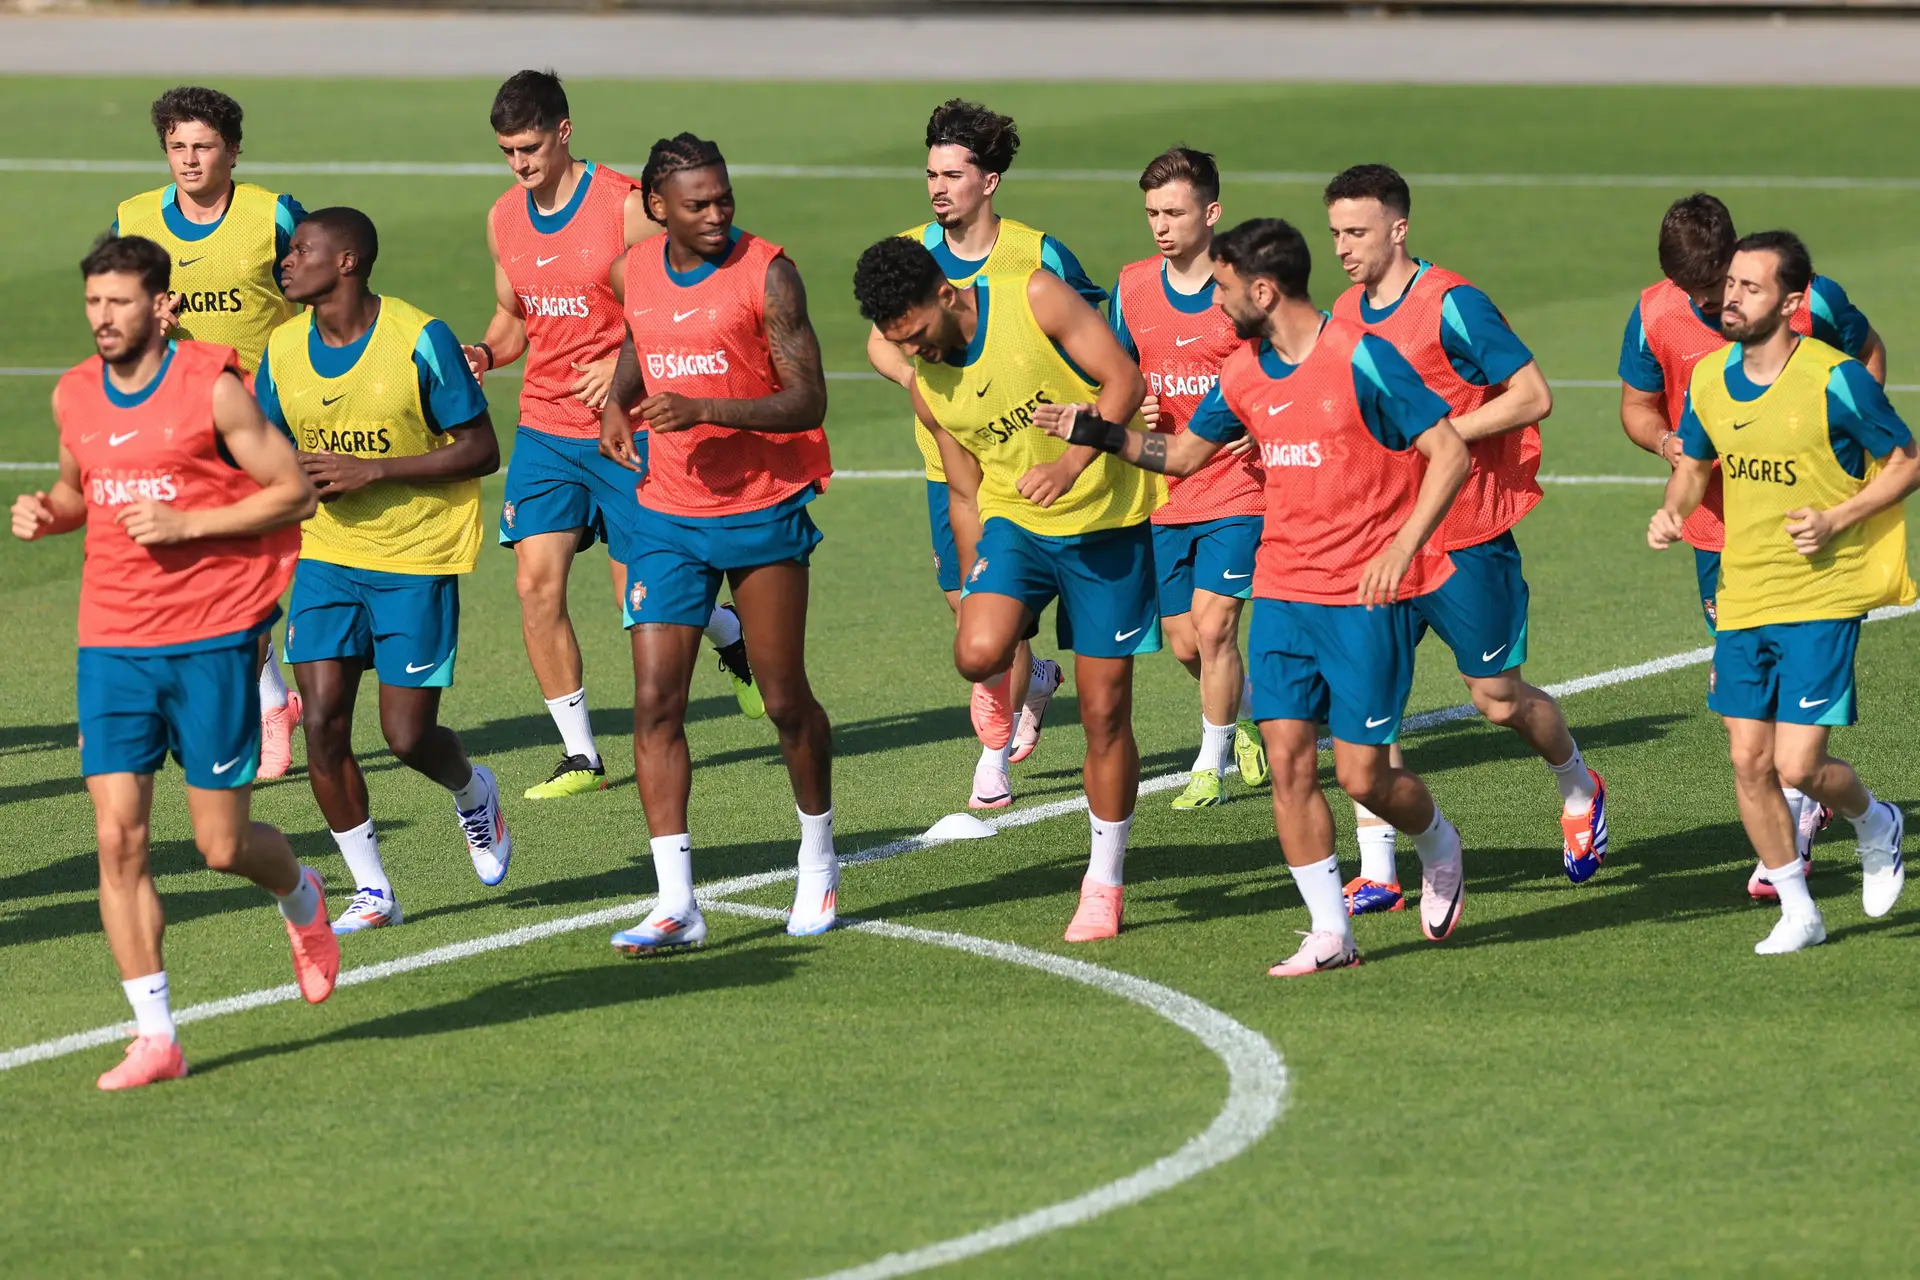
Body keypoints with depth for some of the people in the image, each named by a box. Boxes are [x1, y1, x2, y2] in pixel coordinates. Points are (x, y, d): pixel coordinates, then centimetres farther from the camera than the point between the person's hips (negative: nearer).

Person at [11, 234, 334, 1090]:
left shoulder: (211, 386, -8)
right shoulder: (74, 396, 7)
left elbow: (294, 492, -6)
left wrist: (186, 523, -16)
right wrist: (48, 513, 2)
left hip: (211, 639, -4)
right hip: (112, 642, 4)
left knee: (223, 844, 1)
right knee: (118, 838, -7)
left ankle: (302, 901, 36)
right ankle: (154, 1036, -3)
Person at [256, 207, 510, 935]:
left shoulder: (420, 340, -14)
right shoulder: (283, 350, 2)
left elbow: (481, 451, -11)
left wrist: (371, 472, -20)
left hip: (416, 557, -4)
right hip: (325, 554, 4)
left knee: (407, 735, -5)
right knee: (322, 720, -8)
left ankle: (473, 792, 31)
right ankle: (371, 891, 4)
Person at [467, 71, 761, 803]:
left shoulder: (626, 208, -12)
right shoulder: (505, 220, 6)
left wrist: (624, 364, -21)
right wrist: (485, 353, -1)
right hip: (545, 429, 5)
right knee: (536, 583, -8)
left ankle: (735, 639, 34)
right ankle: (579, 756, 0)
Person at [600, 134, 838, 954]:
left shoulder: (766, 274, -12)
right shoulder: (632, 273, 3)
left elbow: (807, 401, -15)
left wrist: (702, 409, -27)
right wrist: (617, 401, 4)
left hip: (763, 511, -4)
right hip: (668, 516, 4)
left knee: (785, 702, 6)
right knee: (655, 702, -7)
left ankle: (818, 860, 31)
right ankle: (676, 905, -8)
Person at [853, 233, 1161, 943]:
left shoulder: (1034, 298, -14)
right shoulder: (928, 387, 1)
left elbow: (1125, 380, -16)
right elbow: (965, 492, 10)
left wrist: (1072, 464, -29)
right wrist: (977, 589, 9)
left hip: (1107, 519, -3)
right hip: (1014, 519, 3)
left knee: (1104, 711, -2)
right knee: (977, 653, -26)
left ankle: (1104, 884, 11)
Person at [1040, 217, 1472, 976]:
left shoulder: (1360, 358, -14)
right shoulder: (1245, 374, 7)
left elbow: (1450, 454, -13)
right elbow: (1184, 453, 23)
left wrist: (1401, 548, -22)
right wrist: (1095, 433, 10)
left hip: (1366, 600, -6)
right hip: (1283, 592, 6)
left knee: (1362, 775, -6)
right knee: (1287, 760, -3)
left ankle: (1439, 848, 26)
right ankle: (1330, 934, 4)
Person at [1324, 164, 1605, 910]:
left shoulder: (1451, 305, -14)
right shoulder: (1344, 315, 7)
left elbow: (1533, 396, -16)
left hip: (1465, 538, -6)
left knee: (1497, 698, 6)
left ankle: (1579, 790, 37)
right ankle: (1376, 870, -4)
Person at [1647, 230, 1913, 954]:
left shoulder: (1835, 380, -15)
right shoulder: (1709, 380, 1)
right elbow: (1694, 463, 19)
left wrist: (1837, 520, -16)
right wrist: (1672, 511, -3)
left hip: (1822, 600, -5)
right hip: (1741, 597, 5)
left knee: (1798, 768, -10)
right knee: (1749, 763, 2)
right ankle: (1798, 912, 19)